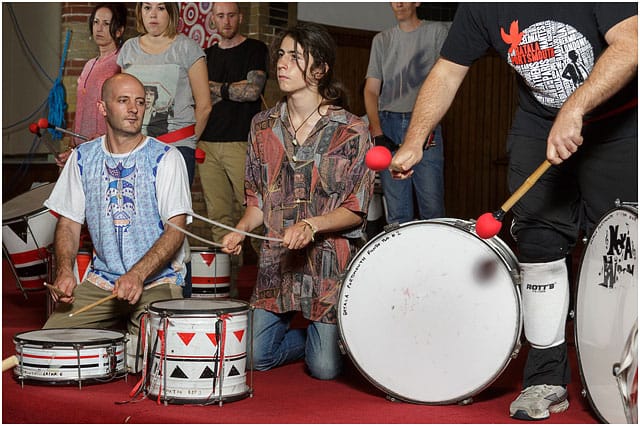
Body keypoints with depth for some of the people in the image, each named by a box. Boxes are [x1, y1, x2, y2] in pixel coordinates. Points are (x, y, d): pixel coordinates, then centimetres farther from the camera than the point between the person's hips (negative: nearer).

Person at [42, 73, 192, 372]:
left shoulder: (165, 158, -5)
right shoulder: (83, 158, 8)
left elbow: (176, 229, -12)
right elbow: (68, 222, 10)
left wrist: (138, 275, -27)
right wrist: (64, 271, -10)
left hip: (158, 281, -3)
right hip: (102, 281, 4)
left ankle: (129, 337, 9)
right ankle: (116, 330, 12)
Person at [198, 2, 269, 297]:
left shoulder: (255, 50, 4)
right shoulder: (207, 56, 20)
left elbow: (253, 90, -9)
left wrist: (216, 88, 0)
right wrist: (231, 90, -2)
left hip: (241, 143, -5)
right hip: (208, 143, 5)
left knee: (249, 212, -11)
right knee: (218, 215, 1)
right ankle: (227, 281, 3)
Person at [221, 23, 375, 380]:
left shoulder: (351, 131, -9)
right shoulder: (264, 126, 6)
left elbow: (355, 211, -9)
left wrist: (311, 225, -25)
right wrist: (241, 229, -5)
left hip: (331, 262, -4)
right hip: (276, 260, 4)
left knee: (325, 369, -6)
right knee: (256, 357, 1)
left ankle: (330, 337, 30)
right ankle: (315, 337, 30)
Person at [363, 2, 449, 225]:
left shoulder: (437, 31, 9)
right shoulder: (382, 40, 19)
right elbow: (371, 89, 11)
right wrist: (377, 132, -6)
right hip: (388, 125, 3)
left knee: (432, 206, -11)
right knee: (397, 212, 0)